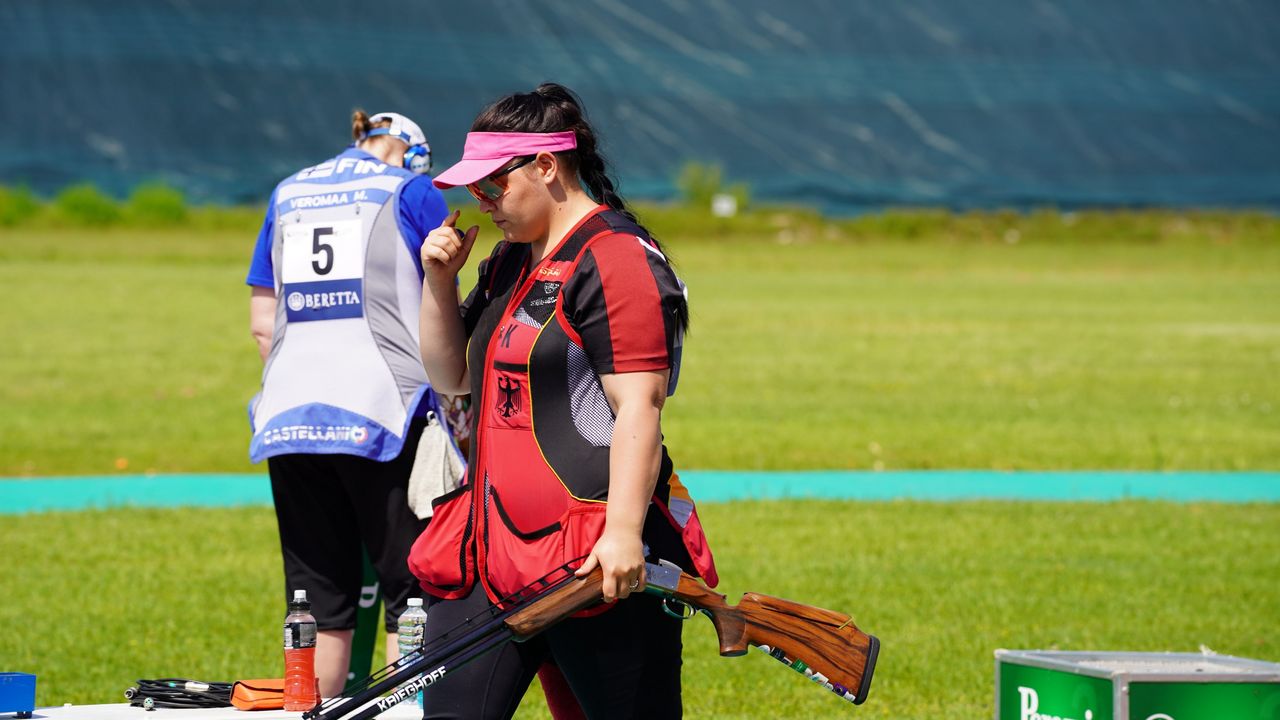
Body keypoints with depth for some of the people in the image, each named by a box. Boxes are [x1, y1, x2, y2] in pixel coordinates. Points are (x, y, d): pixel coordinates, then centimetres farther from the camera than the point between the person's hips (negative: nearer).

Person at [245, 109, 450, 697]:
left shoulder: (285, 196, 19)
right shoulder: (411, 191, 6)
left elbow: (262, 323, 18)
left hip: (289, 420, 5)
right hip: (383, 411, -4)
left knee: (319, 598, 8)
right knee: (411, 588, 0)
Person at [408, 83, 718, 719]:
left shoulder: (616, 260, -10)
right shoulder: (507, 264, 20)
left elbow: (638, 409, -17)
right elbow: (452, 376, 28)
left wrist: (623, 533, -25)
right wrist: (439, 282, 12)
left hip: (595, 563, -9)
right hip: (493, 546, 9)